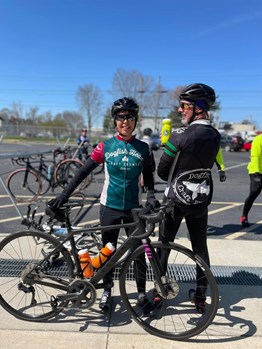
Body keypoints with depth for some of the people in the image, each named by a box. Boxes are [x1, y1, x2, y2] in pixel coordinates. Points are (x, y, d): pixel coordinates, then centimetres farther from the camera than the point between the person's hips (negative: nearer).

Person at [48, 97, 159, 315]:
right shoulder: (105, 147, -6)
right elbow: (84, 172, -4)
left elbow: (148, 176, 8)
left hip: (133, 208, 1)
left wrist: (151, 196, -9)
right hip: (109, 207, 0)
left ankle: (142, 293, 24)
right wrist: (64, 195, -9)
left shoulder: (143, 148, -2)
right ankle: (107, 290, 32)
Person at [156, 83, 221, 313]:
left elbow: (162, 171, -11)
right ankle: (201, 297, 27)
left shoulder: (180, 135, -19)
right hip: (202, 199, 5)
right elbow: (204, 164, 9)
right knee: (200, 247, 16)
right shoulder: (215, 136, 1)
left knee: (164, 245, 11)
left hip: (176, 199, -5)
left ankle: (158, 294, 20)